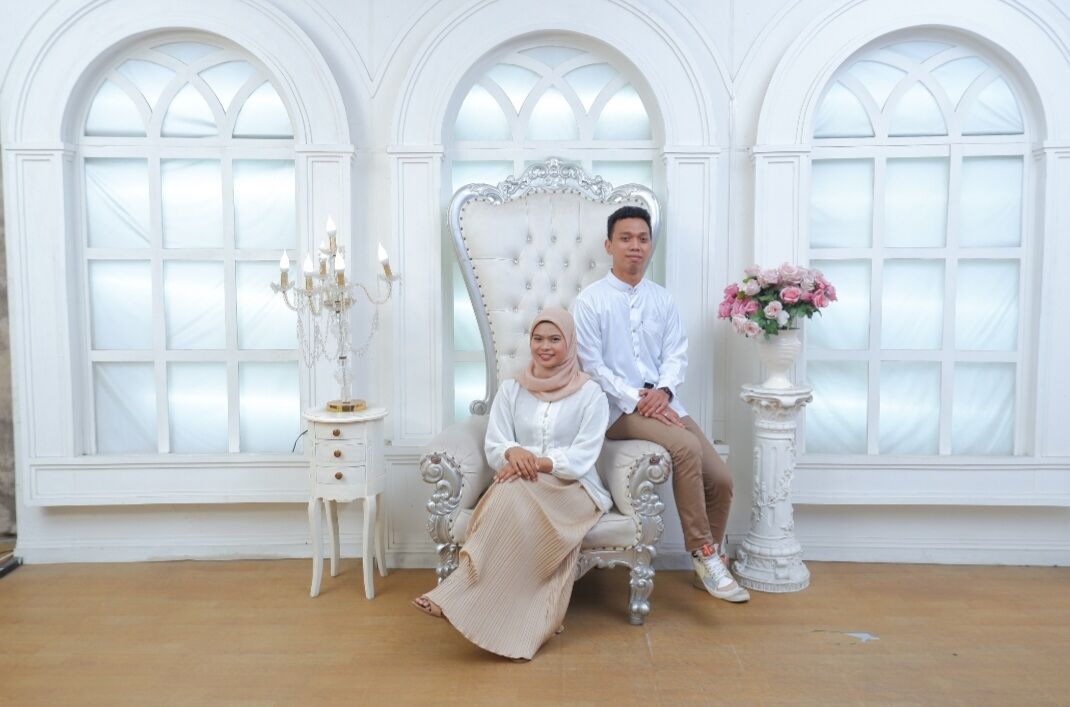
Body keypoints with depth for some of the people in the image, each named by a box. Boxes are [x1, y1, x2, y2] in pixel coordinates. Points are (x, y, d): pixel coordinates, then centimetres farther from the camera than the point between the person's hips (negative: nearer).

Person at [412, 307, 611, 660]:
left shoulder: (590, 394, 1)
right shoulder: (511, 390, 11)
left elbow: (582, 458, -9)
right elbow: (493, 447, 4)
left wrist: (538, 463, -25)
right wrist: (513, 452, -21)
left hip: (574, 488, -3)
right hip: (519, 486, 3)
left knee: (516, 495, -35)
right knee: (513, 499, -37)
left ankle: (456, 596, -35)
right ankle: (521, 627, -37)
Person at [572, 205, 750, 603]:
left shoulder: (662, 299, 13)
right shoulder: (590, 300, -2)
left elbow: (676, 354, 7)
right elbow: (592, 366, -7)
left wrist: (663, 391, -14)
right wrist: (637, 400, -16)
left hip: (663, 403, 5)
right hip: (619, 409, -5)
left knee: (720, 478, -8)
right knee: (687, 447, -31)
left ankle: (710, 564, 14)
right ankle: (704, 555, -16)